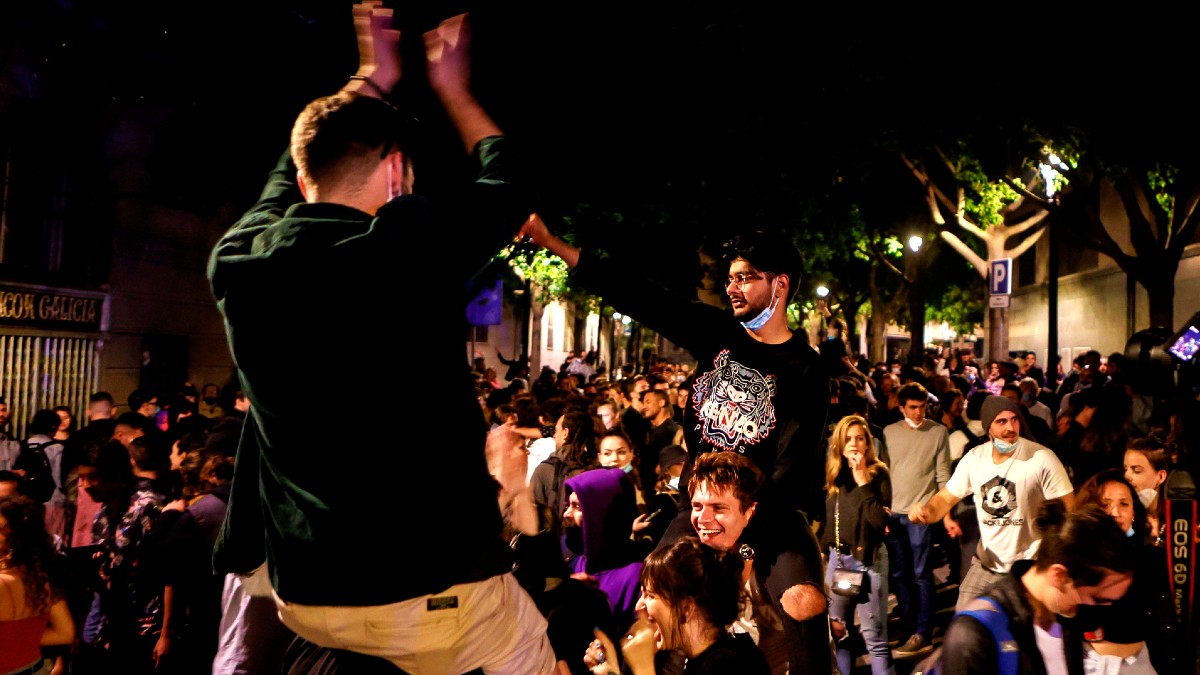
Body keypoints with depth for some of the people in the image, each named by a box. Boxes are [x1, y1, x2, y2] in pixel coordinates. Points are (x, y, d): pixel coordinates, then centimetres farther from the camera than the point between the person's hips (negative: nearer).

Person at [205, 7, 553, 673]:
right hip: (434, 592, -5)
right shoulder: (405, 246, -16)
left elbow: (290, 174, 19)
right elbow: (506, 187, 5)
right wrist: (452, 89, 22)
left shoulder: (236, 260, -2)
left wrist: (368, 81, 32)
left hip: (300, 593, 6)